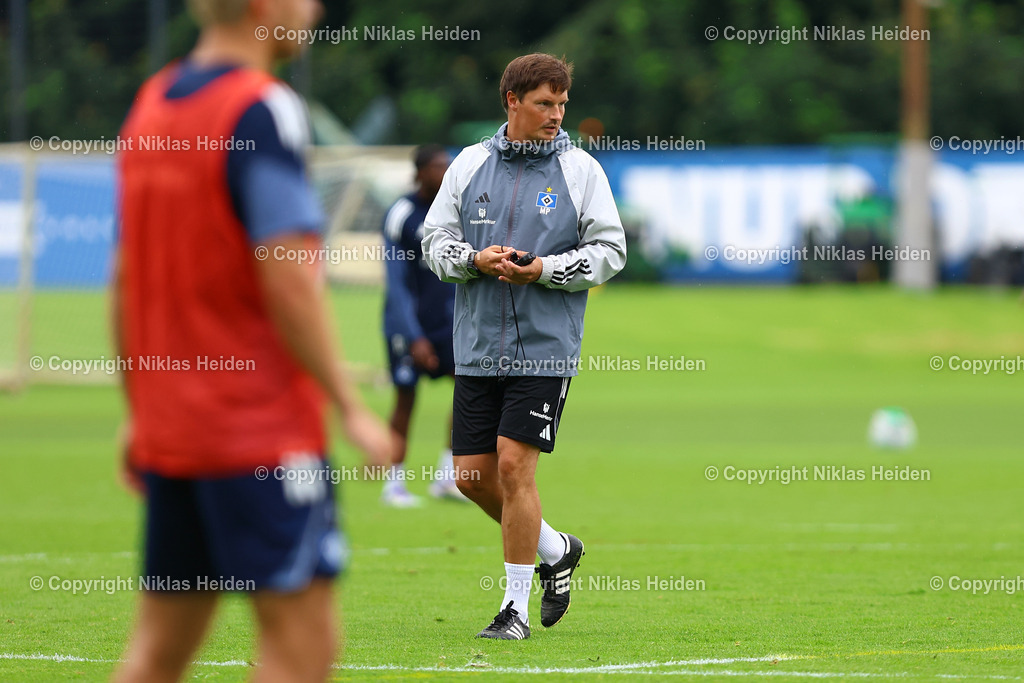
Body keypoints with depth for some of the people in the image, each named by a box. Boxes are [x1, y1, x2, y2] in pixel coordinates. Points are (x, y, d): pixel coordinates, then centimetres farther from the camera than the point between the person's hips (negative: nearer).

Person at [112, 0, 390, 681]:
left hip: (166, 428, 8)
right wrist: (352, 408, -14)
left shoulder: (151, 104, 12)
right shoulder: (263, 111, -13)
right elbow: (288, 279, -19)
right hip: (262, 433, -8)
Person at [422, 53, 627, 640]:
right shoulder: (470, 165, 8)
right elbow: (435, 238, 9)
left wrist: (543, 269, -15)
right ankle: (556, 549, 28)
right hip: (478, 346, 4)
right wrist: (476, 259, -12)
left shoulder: (581, 169, 1)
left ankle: (517, 607, -1)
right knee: (473, 474, 3)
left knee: (515, 464, -11)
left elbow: (610, 251, -2)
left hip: (545, 348, -4)